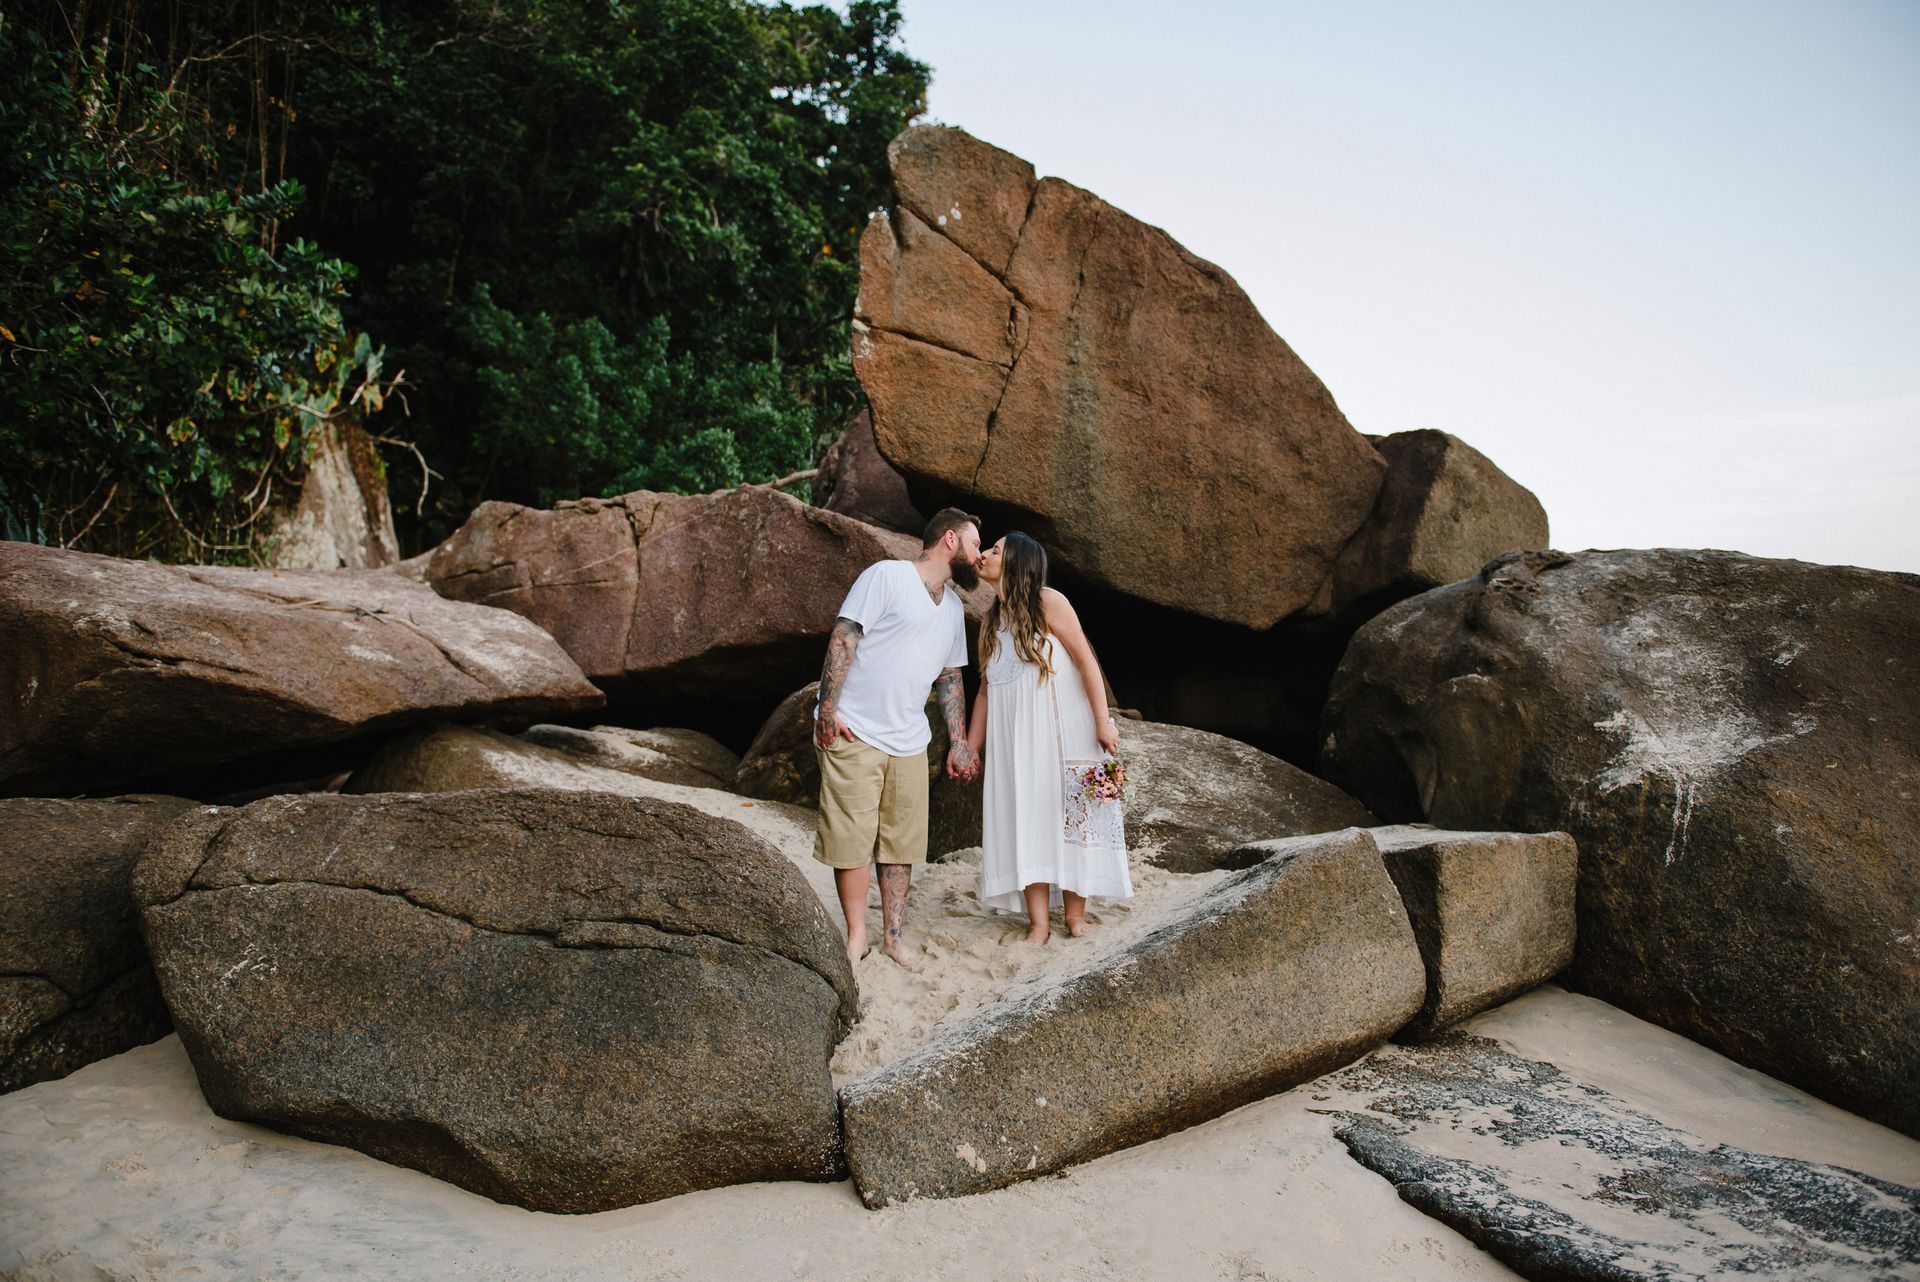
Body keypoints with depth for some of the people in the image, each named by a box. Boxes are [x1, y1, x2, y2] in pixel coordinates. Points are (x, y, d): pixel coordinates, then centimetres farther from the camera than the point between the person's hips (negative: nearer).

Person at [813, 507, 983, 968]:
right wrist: (828, 711, -18)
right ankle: (856, 935, 13)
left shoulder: (953, 607, 16)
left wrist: (959, 742, 15)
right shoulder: (887, 576, -8)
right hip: (854, 735, -7)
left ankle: (894, 934, 22)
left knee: (902, 841, 10)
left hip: (908, 741, 7)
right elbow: (843, 638, -13)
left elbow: (950, 677, 21)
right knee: (851, 839, -1)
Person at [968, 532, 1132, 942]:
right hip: (1013, 738, 5)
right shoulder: (992, 621, 16)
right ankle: (1037, 923, -2)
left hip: (1060, 729, -5)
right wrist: (971, 748, 12)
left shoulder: (1047, 602, -3)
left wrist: (1103, 721, -16)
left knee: (1068, 814, -3)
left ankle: (1075, 914, 4)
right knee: (1024, 819, -2)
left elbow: (1085, 660, -9)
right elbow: (985, 689, 16)